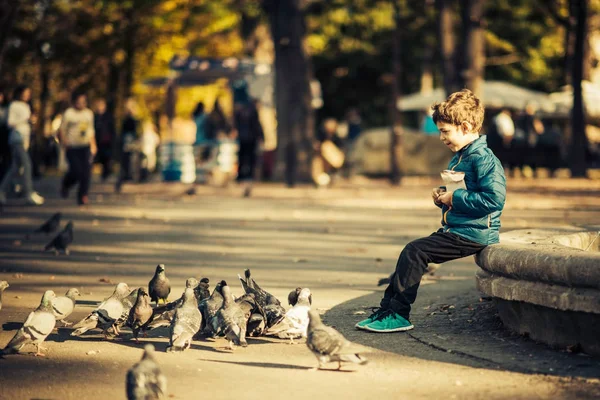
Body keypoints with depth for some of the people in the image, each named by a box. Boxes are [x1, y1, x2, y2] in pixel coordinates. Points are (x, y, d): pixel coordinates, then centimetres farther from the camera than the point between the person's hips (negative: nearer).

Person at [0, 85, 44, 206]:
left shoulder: (26, 106, 20)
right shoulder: (14, 105, -4)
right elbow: (10, 122, -11)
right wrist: (26, 119, -16)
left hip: (24, 138, 8)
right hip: (17, 137, -8)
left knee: (15, 167, 8)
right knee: (27, 164, -16)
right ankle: (29, 194, -18)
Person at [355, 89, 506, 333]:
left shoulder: (483, 159, -16)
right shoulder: (459, 157, 17)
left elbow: (495, 199, -27)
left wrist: (455, 198, -19)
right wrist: (442, 197, 8)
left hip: (473, 234, -10)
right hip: (454, 229, 10)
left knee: (414, 251, -17)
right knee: (412, 253, 4)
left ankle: (398, 315, -12)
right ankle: (387, 309, 7)